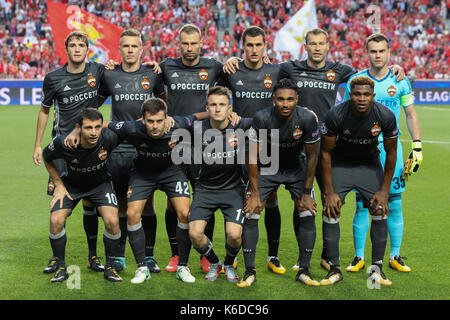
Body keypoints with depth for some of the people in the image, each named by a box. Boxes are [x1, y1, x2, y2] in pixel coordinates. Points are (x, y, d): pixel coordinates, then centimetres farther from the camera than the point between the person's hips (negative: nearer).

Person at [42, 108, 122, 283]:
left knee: (112, 221, -20)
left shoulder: (109, 138, -32)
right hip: (70, 184, 0)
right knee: (56, 221, -18)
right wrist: (58, 185, -8)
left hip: (100, 183, 0)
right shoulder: (62, 143, -31)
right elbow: (46, 158, -6)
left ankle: (110, 267, 2)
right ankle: (60, 268, 4)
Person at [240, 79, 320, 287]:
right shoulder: (262, 118, -26)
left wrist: (306, 193, -10)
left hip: (296, 167, 1)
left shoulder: (307, 118, -23)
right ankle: (250, 272, -2)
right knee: (251, 214, -12)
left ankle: (303, 271, 3)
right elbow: (253, 155, -16)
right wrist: (254, 193, -16)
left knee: (308, 214, -10)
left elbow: (312, 156, -11)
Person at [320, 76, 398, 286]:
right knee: (331, 212, -13)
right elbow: (325, 152, -16)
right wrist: (329, 192, -16)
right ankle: (334, 269, -3)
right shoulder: (336, 115, -28)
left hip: (370, 164, 1)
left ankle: (377, 268, 2)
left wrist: (384, 190, -9)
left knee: (380, 212, -9)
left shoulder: (386, 117, -24)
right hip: (340, 164, -1)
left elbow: (391, 153, -9)